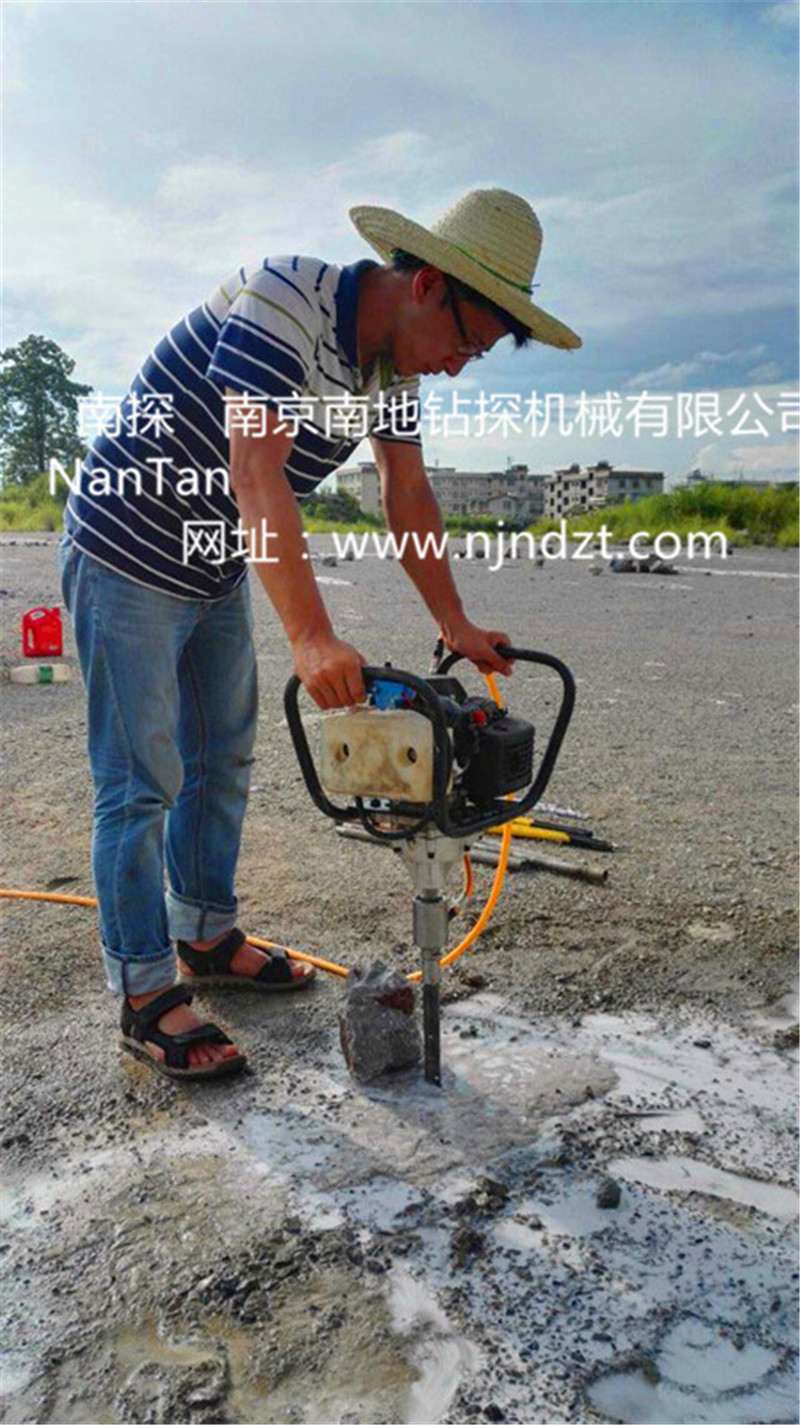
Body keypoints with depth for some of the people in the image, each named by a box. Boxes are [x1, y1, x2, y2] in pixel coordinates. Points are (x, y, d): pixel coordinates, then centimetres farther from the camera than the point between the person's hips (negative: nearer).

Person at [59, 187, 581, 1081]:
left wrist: (454, 626, 3)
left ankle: (206, 938, 29)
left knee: (222, 762, 14)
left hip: (217, 572, 9)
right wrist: (311, 639, -44)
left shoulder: (396, 361, 1)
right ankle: (146, 997, 5)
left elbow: (408, 496, 6)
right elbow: (255, 472, -37)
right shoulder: (281, 301, -26)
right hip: (128, 559, -8)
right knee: (143, 782, -5)